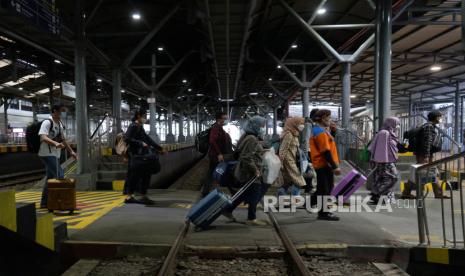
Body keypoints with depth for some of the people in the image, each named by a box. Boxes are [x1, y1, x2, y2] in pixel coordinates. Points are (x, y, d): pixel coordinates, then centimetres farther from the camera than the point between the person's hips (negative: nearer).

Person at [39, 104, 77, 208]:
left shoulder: (60, 124, 15)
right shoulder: (47, 122, -13)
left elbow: (63, 139, 25)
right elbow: (43, 138, -27)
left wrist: (71, 151, 22)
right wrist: (55, 143, -44)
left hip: (55, 155, 10)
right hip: (47, 154, -10)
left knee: (51, 178, 13)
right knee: (59, 176, -15)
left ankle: (44, 202, 21)